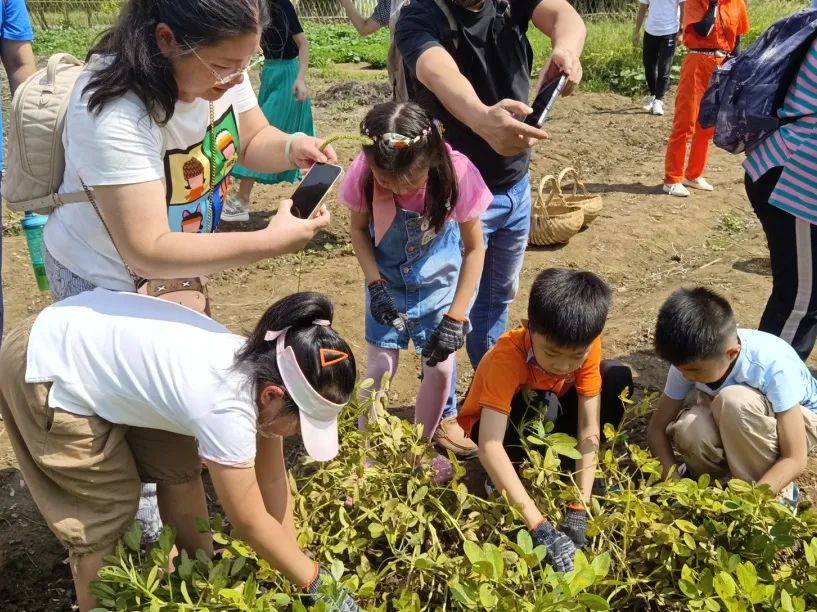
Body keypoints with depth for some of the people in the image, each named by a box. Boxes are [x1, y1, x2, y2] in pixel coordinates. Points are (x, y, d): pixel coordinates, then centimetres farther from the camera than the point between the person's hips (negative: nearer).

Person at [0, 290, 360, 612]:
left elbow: (272, 480, -1)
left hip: (104, 347, 9)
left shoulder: (263, 368, -10)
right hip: (48, 372, -8)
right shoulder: (226, 406, -36)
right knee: (106, 513, -2)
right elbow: (250, 523, -24)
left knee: (179, 472, 12)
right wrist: (314, 582, -12)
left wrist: (292, 566, 0)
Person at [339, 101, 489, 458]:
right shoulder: (364, 171, -28)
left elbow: (474, 249, -18)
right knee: (381, 367, -3)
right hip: (388, 283, 1)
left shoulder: (456, 173, -31)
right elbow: (359, 229, -7)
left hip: (440, 283, 0)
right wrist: (376, 285, -19)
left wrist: (455, 318, -19)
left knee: (440, 368, -1)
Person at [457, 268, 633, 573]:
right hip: (498, 425, -4)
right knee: (541, 407, -38)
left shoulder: (586, 346, -26)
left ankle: (569, 467, -2)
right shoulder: (508, 355, -38)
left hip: (548, 415, 4)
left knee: (618, 377, -19)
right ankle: (505, 479, -10)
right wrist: (539, 526, -52)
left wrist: (579, 509, -33)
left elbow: (589, 426, -25)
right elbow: (489, 446, -46)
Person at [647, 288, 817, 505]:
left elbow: (795, 458, -30)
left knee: (735, 400, -37)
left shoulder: (773, 365, -35)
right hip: (733, 424, 3)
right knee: (688, 431, -33)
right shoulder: (689, 359, -23)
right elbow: (657, 428, -14)